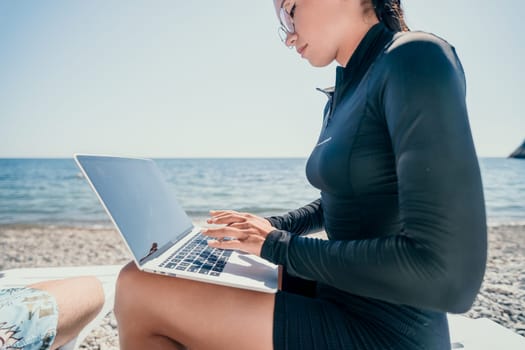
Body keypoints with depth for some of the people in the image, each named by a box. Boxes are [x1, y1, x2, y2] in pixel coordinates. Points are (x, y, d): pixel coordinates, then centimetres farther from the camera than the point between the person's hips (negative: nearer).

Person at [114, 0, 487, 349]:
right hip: (337, 294, 8)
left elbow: (448, 274, -27)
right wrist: (273, 227, 6)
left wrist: (280, 246, -18)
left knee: (137, 287, -9)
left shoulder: (418, 60, -19)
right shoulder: (344, 96, 9)